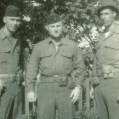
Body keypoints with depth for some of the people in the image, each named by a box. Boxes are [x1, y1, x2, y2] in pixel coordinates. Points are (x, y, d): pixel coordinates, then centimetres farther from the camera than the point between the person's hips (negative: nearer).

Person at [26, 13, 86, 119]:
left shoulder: (72, 46, 6)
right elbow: (32, 69, 9)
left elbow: (80, 67, 7)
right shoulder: (39, 47, 8)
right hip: (46, 88, 1)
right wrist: (31, 89, 2)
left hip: (66, 89, 0)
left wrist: (78, 87, -3)